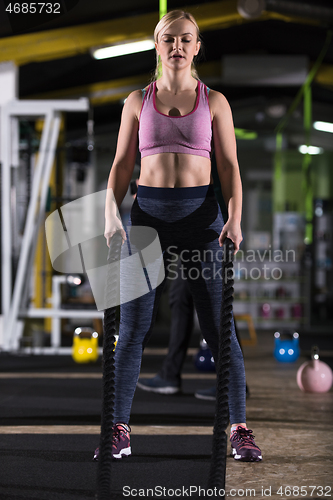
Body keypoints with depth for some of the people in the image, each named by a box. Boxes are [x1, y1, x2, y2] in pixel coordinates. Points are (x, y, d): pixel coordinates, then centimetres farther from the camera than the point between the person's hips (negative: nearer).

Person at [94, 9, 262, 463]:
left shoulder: (214, 101, 7)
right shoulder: (138, 101, 11)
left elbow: (229, 167, 4)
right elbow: (121, 164, 10)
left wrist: (234, 219, -12)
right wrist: (111, 215, -6)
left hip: (200, 213, -1)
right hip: (148, 212, 1)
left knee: (220, 327, -2)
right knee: (133, 328, 1)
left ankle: (240, 430, 6)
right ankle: (119, 431, 9)